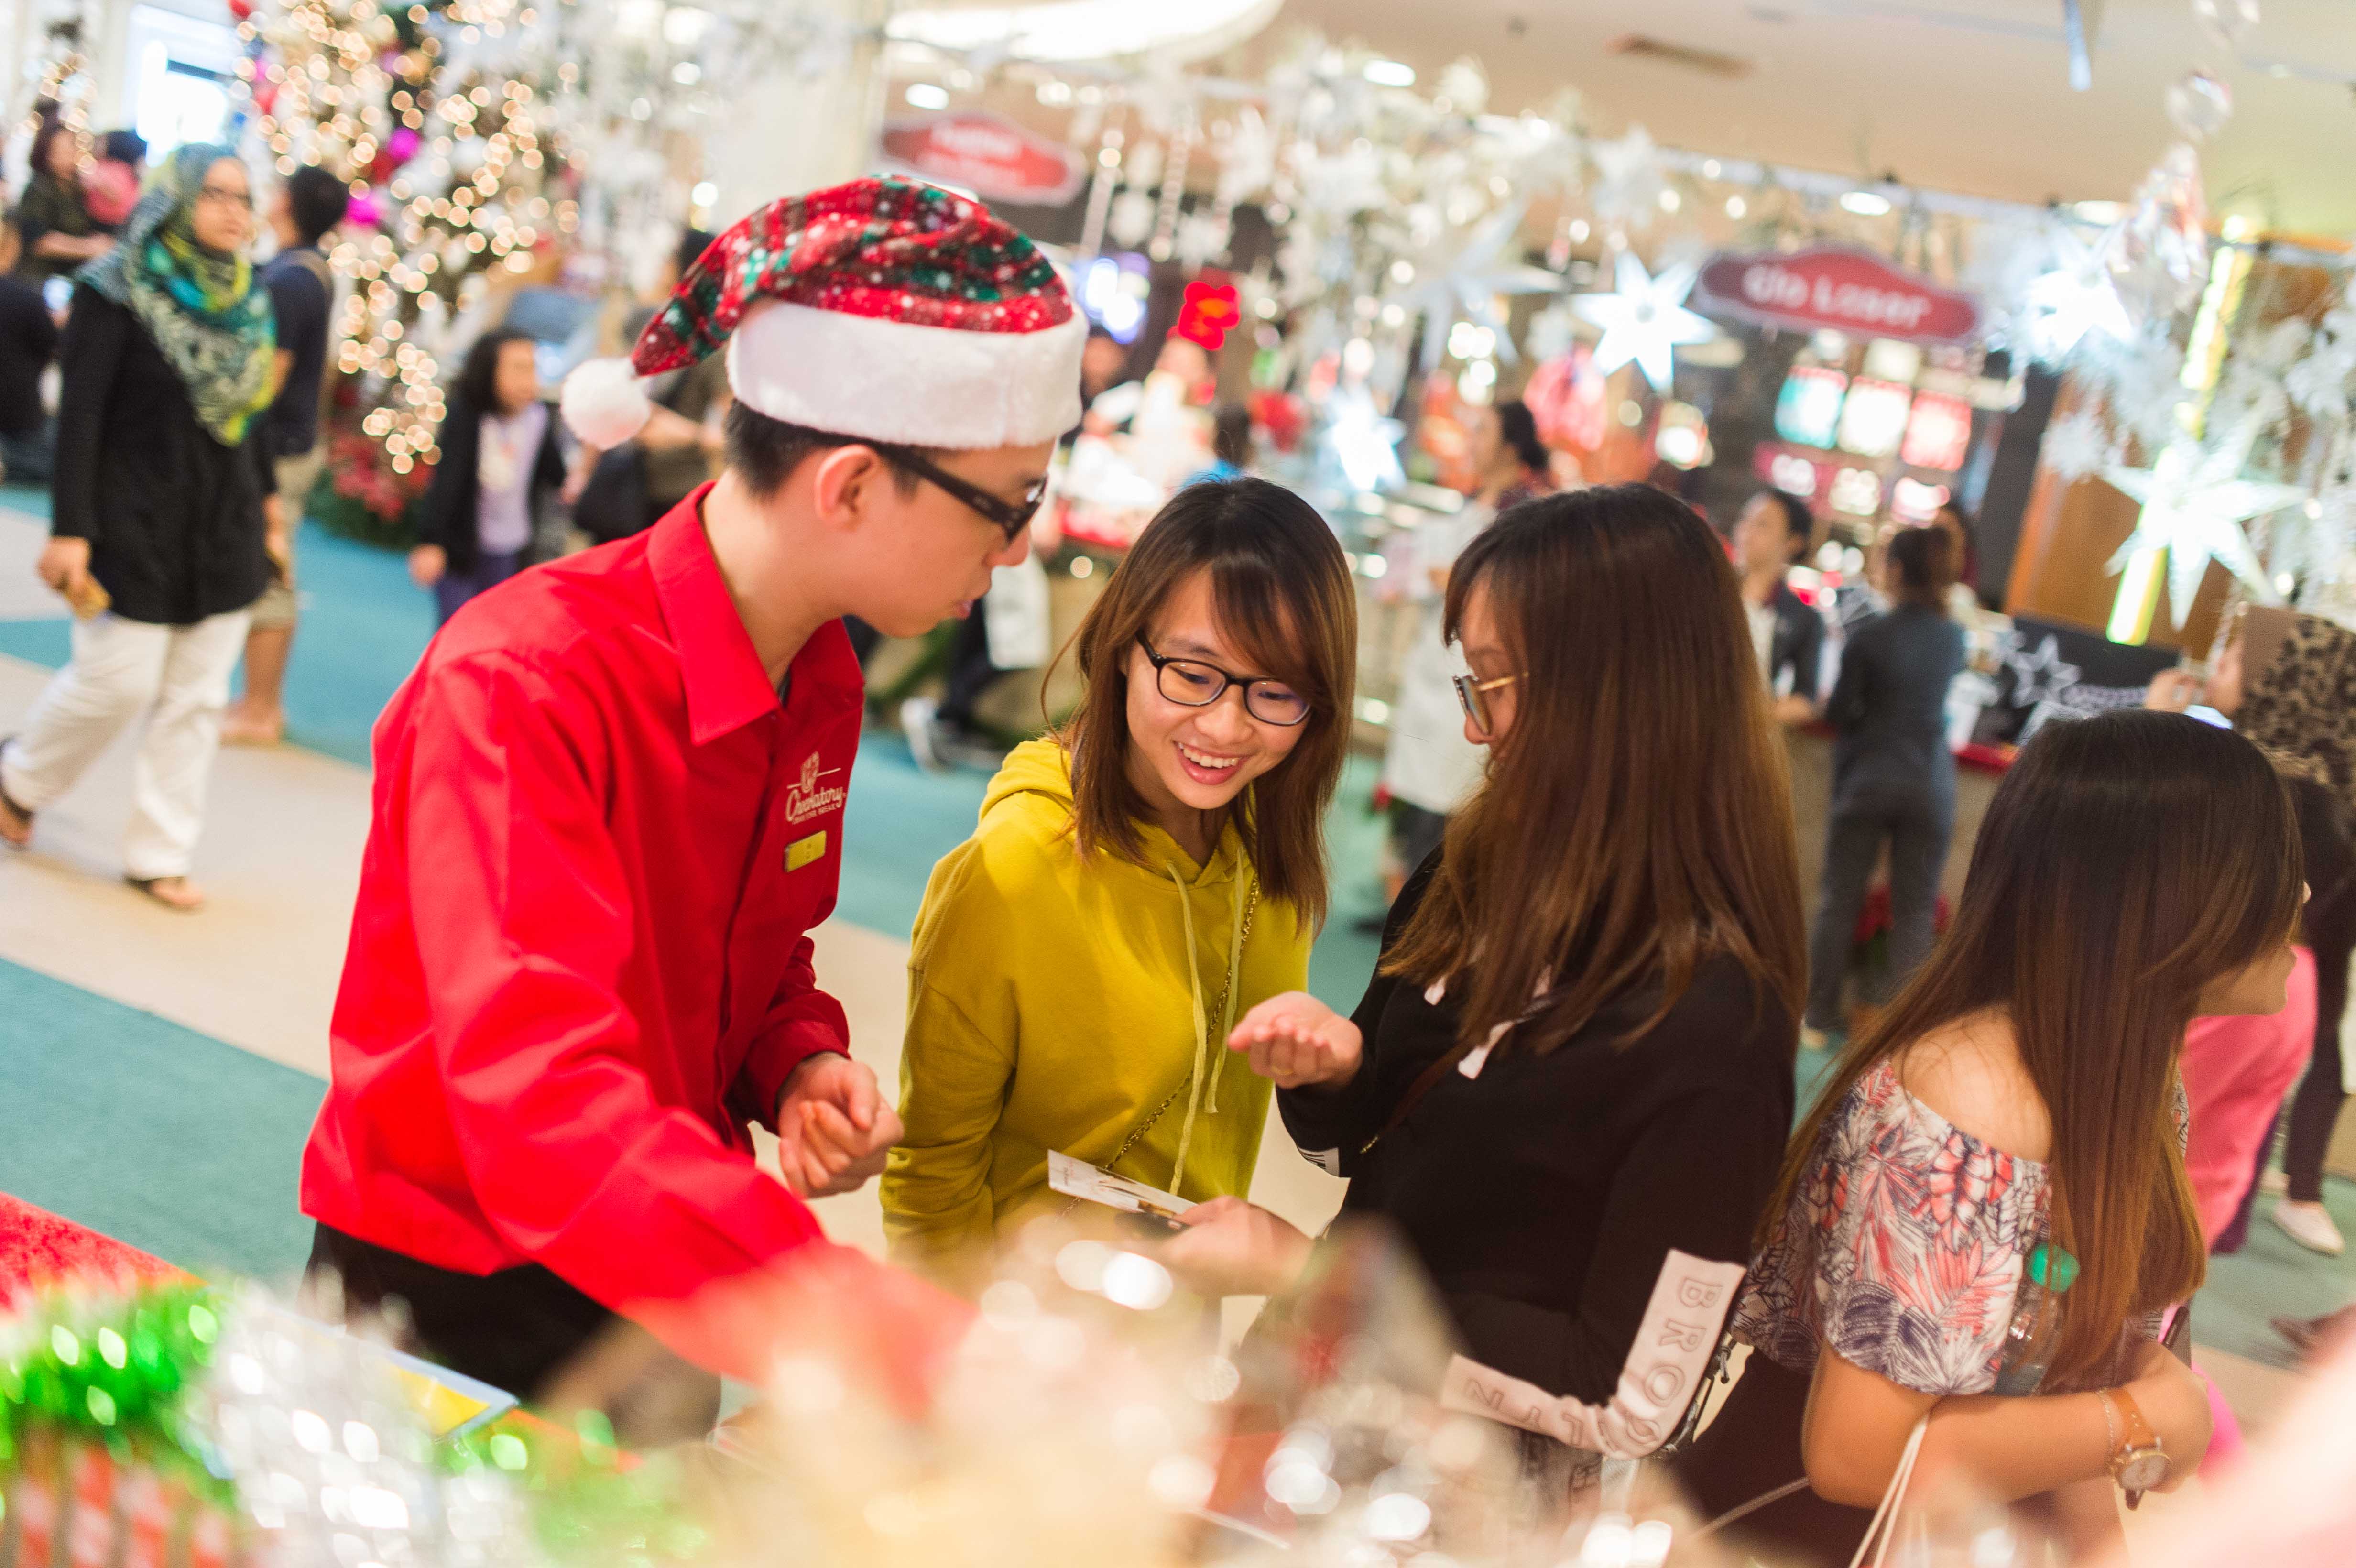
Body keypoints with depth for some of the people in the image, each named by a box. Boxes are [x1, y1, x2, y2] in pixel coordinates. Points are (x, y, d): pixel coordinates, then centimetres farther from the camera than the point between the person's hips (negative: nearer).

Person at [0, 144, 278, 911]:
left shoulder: (245, 297, 7)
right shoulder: (115, 292, -10)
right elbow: (80, 415, -13)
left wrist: (265, 494, 17)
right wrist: (70, 529, -17)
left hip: (224, 530, 6)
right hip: (137, 528, -5)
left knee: (196, 699, 7)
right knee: (117, 683, -1)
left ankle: (160, 854, 16)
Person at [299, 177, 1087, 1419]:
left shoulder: (822, 682, -3)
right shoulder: (521, 685, -27)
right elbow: (548, 1112, -39)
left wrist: (799, 1065, -11)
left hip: (663, 1304, 7)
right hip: (450, 1304, -6)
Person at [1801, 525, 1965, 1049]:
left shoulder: (1870, 636, -12)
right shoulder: (1954, 637, 2)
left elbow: (1837, 711, -6)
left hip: (1867, 780, -3)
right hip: (1931, 784, 3)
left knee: (1839, 901, 7)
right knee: (1915, 912, 6)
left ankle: (1820, 1017, 12)